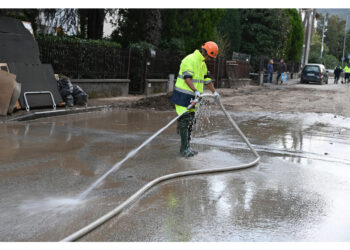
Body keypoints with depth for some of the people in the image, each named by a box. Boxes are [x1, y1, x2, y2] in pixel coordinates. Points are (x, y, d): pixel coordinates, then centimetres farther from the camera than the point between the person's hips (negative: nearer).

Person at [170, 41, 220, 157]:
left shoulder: (202, 63, 17)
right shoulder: (190, 60, -15)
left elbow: (207, 79, 26)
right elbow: (187, 78, -26)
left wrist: (214, 92, 22)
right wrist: (196, 90, -36)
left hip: (192, 97, 10)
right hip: (183, 95, -9)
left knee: (191, 122, 11)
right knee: (184, 121, -10)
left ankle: (186, 147, 18)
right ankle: (184, 149, -7)